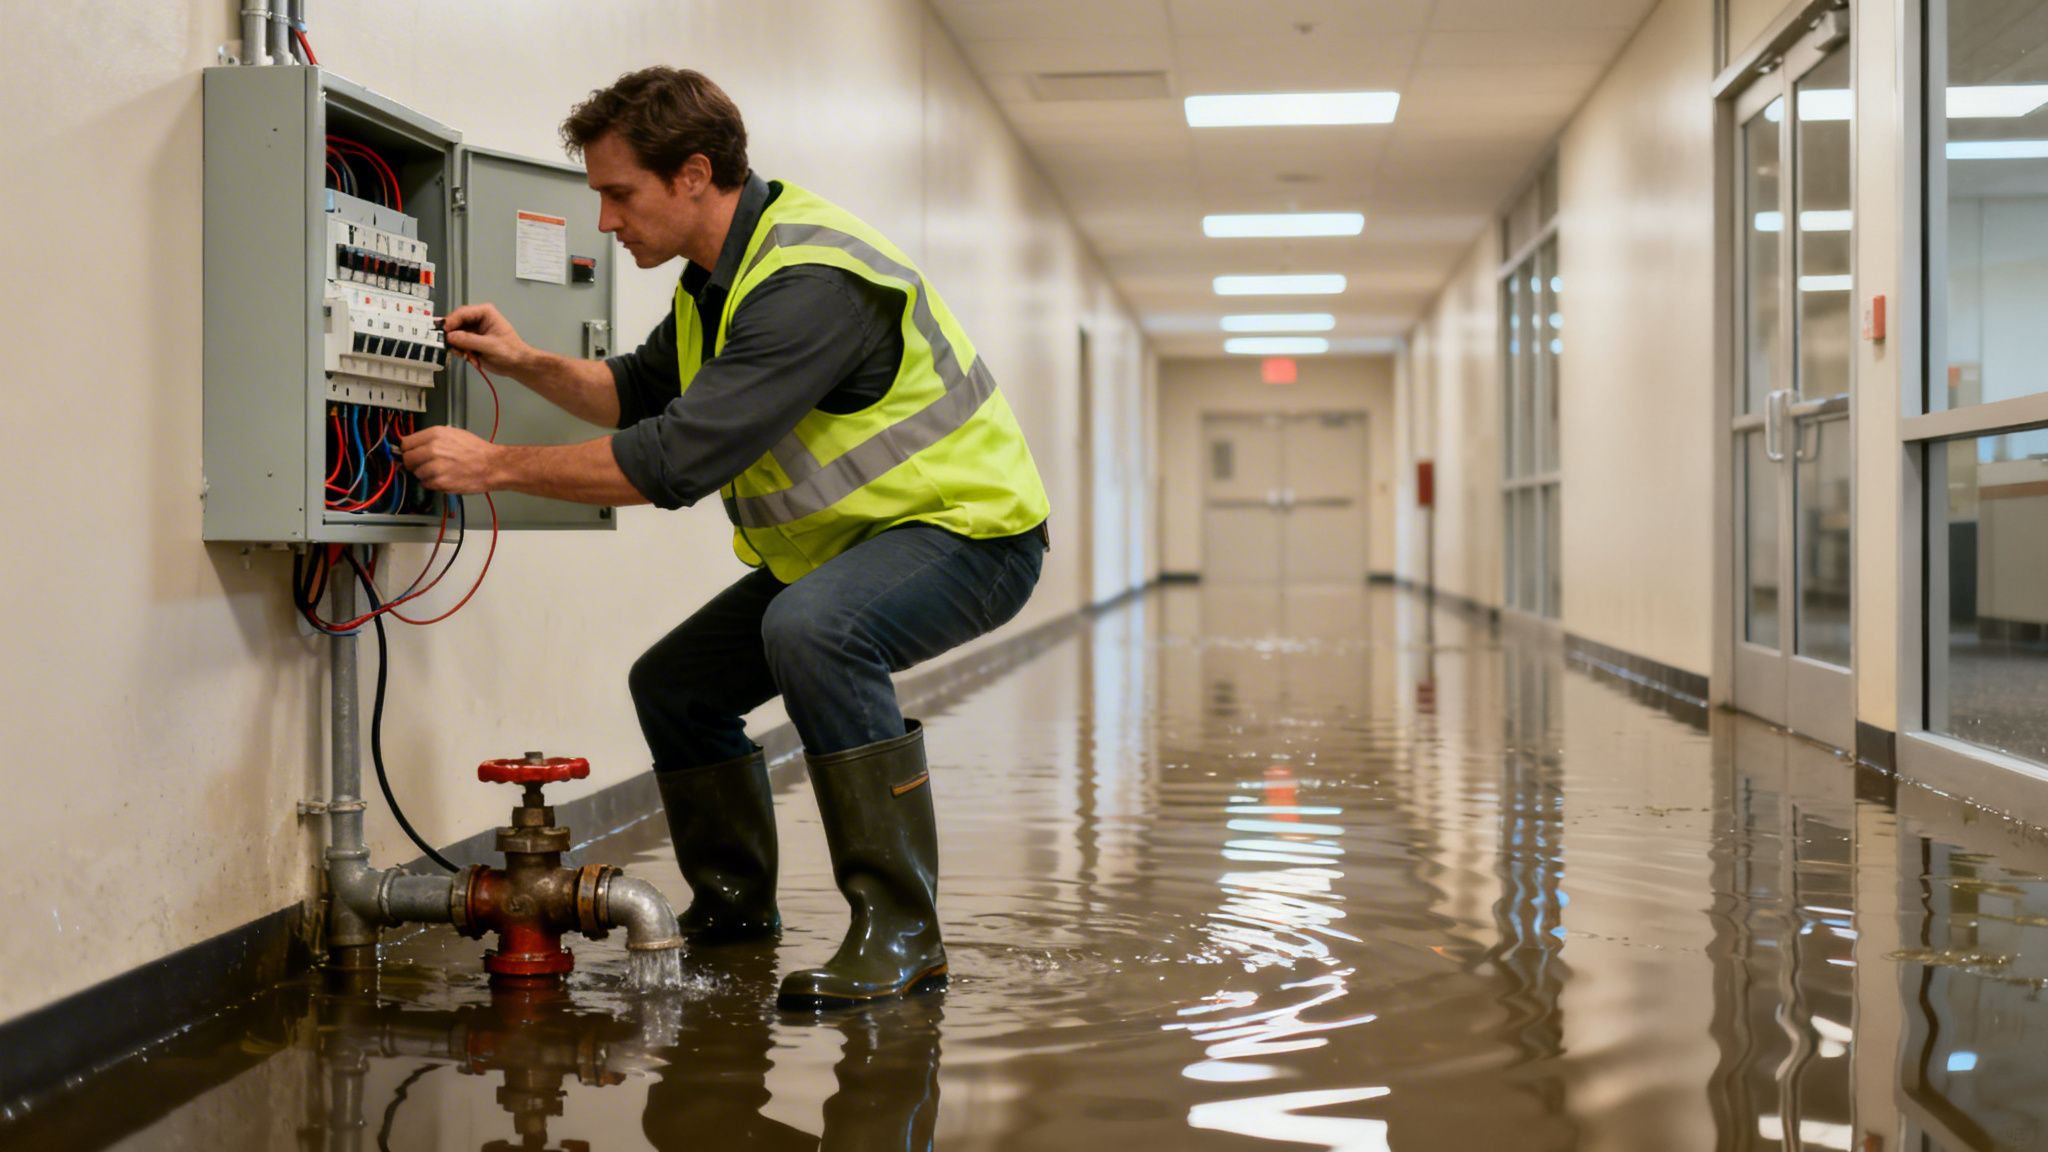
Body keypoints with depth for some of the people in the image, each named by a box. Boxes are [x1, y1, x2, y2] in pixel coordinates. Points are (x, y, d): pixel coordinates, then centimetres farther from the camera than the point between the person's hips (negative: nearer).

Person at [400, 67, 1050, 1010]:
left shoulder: (810, 283, -29)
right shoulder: (722, 269, 4)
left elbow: (678, 460, -33)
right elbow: (644, 392, 20)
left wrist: (496, 465, -25)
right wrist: (526, 364, 3)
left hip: (968, 528, -10)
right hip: (847, 541, 10)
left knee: (811, 629, -37)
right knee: (674, 683, 9)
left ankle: (898, 931, -28)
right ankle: (733, 903, 30)